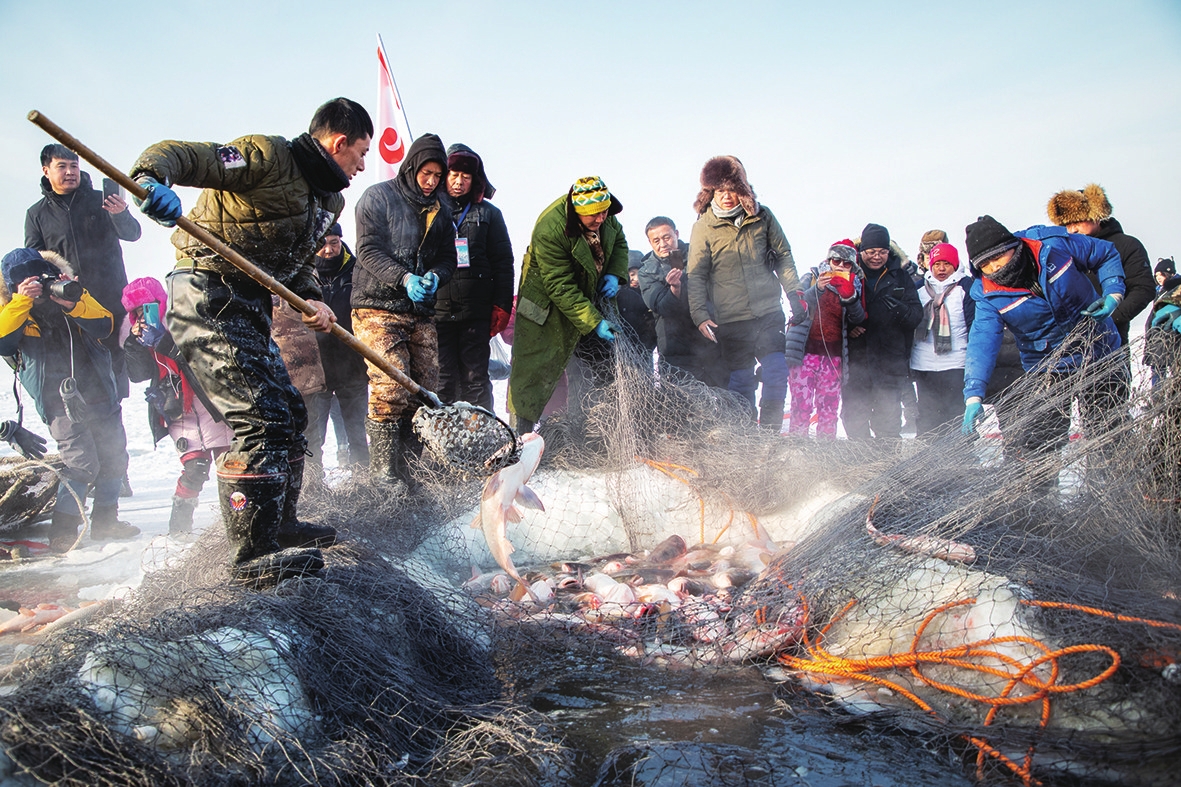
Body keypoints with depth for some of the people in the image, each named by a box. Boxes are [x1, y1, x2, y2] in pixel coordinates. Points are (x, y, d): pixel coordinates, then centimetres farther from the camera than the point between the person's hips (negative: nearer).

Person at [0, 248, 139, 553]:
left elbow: (105, 327, -6)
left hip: (101, 394, 4)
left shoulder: (75, 296, 9)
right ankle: (62, 532, -1)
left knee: (114, 459, 9)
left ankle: (105, 521, 26)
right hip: (61, 403, -4)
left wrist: (74, 305, -21)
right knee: (82, 464, -15)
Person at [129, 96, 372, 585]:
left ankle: (280, 524, 34)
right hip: (209, 302, -10)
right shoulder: (268, 156, -10)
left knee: (289, 414, 17)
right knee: (261, 418, -16)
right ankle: (252, 557, -11)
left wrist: (311, 299, -2)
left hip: (249, 311, 10)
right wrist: (152, 177, -41)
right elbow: (181, 155, -19)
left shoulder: (328, 201, 17)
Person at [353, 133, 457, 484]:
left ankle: (407, 469, 10)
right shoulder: (377, 197, 1)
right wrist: (404, 278, -22)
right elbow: (369, 251, -7)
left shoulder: (440, 208, 16)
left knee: (426, 390, 0)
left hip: (421, 311, 5)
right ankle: (383, 473, -11)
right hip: (378, 306, -5)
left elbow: (447, 258, 16)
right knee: (391, 387, -17)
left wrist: (435, 276, -7)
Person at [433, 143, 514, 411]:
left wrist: (502, 306, 1)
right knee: (443, 380, 0)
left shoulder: (488, 213, 11)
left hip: (476, 310, 0)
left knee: (475, 378, 3)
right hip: (435, 309, 0)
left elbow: (503, 262, 9)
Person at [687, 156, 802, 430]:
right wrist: (700, 314, -11)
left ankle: (770, 431, 8)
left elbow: (783, 256, 13)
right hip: (730, 320, -1)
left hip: (769, 313, 1)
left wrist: (794, 293, 6)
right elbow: (696, 275, -1)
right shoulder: (703, 227, -1)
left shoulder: (763, 217, 5)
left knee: (777, 373, -7)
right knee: (741, 383, 5)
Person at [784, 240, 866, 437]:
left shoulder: (854, 286, 13)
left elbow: (858, 319, -3)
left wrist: (849, 296, -21)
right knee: (801, 404, -8)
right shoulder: (811, 278, 6)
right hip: (806, 352, -3)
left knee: (829, 408, 4)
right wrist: (817, 289, -27)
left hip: (833, 357, 3)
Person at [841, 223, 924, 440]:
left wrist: (899, 309, -17)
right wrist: (847, 326, -14)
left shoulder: (900, 277, 10)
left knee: (888, 420, 1)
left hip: (890, 360, 1)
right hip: (855, 358, 0)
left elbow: (917, 315, 5)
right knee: (854, 417, 3)